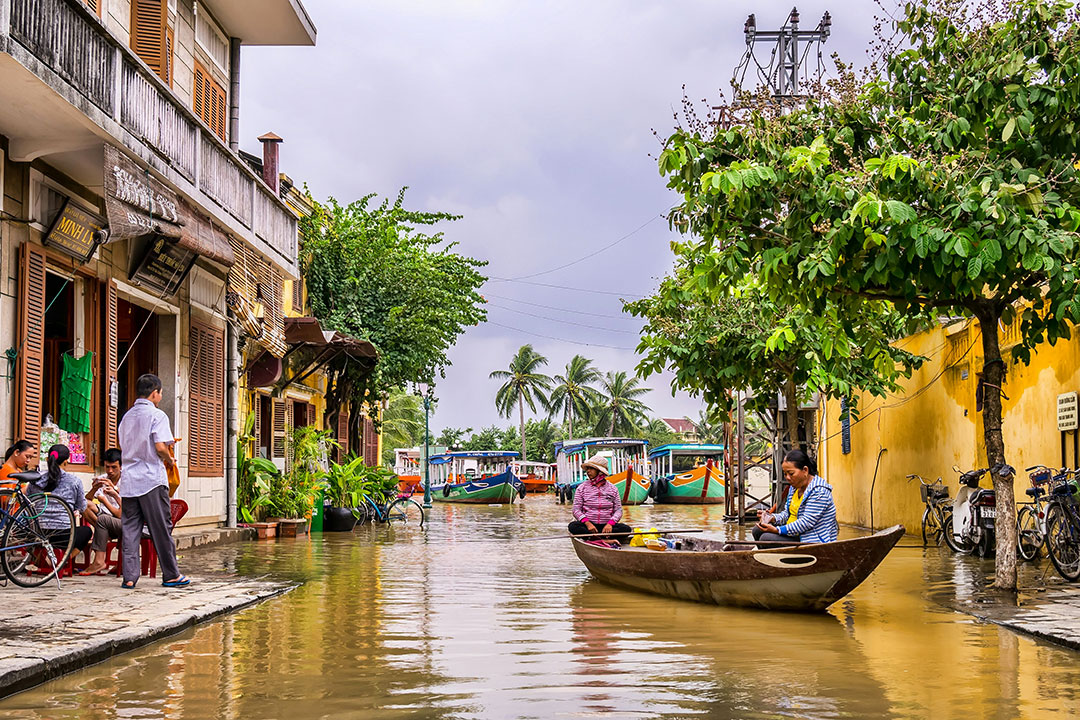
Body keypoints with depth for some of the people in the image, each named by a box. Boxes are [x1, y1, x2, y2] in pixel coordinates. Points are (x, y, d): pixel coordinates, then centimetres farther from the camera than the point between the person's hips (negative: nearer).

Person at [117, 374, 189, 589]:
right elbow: (160, 447, -16)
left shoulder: (127, 417, 14)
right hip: (152, 479, -6)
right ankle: (171, 575, 7)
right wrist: (170, 460, 4)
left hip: (129, 480, 6)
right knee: (161, 529, 1)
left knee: (130, 529, 4)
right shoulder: (157, 415, -6)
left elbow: (124, 448, 17)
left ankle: (129, 576, 0)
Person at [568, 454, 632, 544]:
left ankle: (595, 538, -33)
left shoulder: (612, 489, 10)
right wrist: (587, 523, -17)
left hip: (607, 526, 1)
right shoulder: (582, 488, 8)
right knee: (573, 526, -32)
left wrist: (610, 523, -16)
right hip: (588, 525, -1)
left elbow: (618, 509, 4)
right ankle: (605, 540, -37)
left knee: (626, 529, -26)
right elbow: (576, 509, 1)